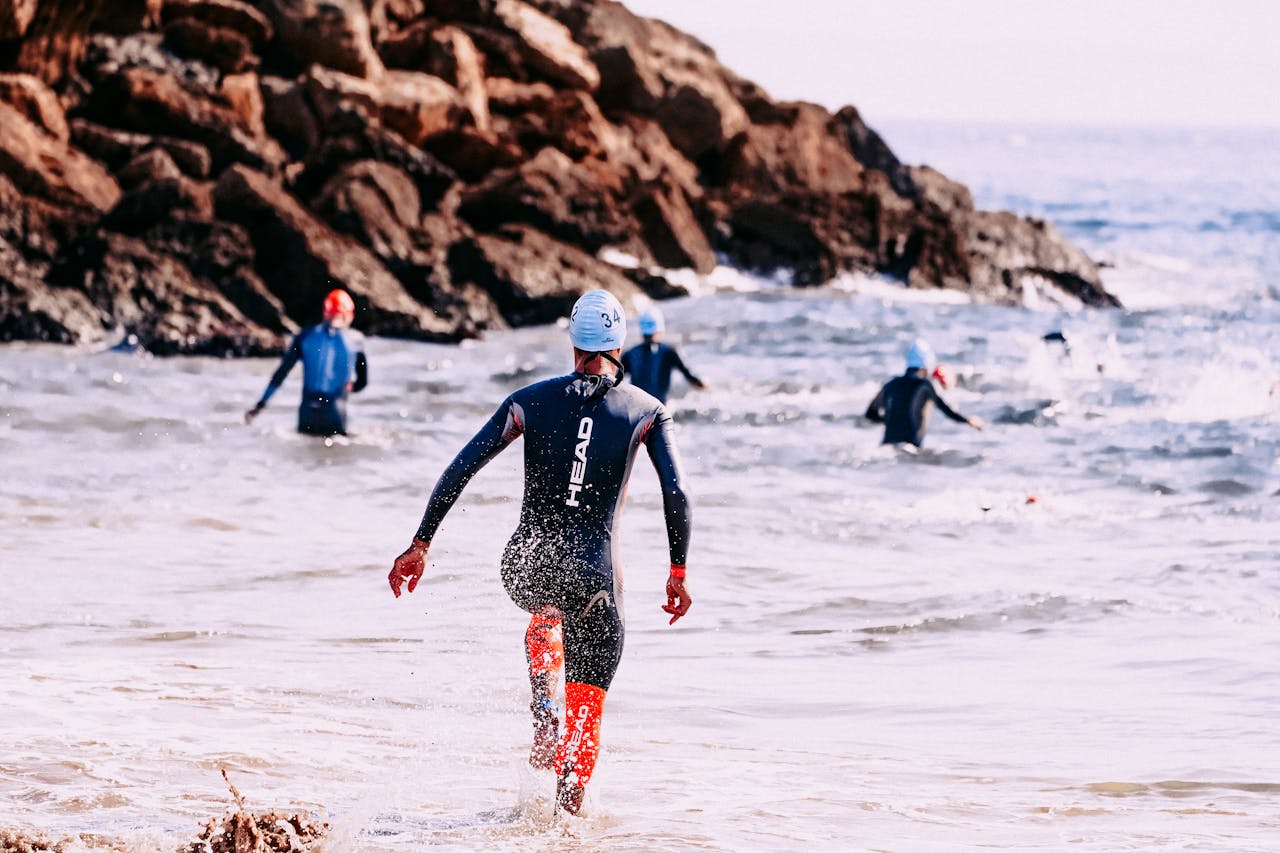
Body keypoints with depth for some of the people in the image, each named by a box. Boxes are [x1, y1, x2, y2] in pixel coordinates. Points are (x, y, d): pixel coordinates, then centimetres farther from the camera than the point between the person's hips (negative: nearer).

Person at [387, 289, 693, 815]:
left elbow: (460, 470, -2)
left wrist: (420, 544, 2)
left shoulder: (530, 401, 3)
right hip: (594, 574, -2)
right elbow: (676, 494, -7)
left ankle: (544, 705, 14)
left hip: (525, 567, 2)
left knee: (547, 615, 39)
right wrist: (678, 572, 3)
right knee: (585, 721, 13)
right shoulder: (647, 411, 1)